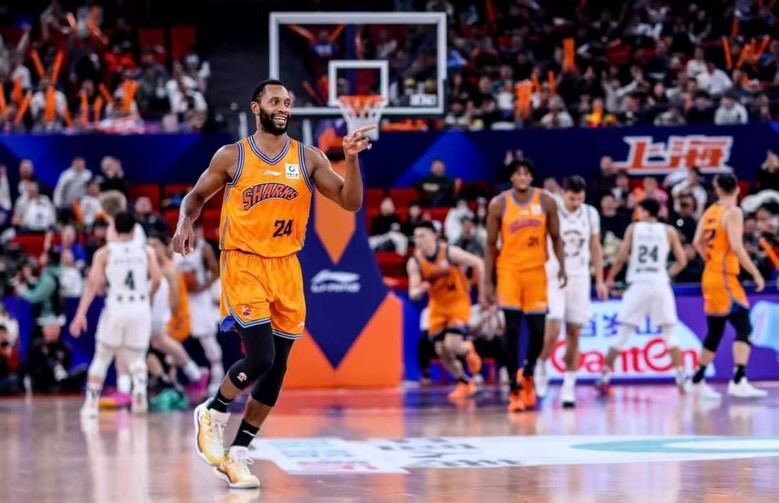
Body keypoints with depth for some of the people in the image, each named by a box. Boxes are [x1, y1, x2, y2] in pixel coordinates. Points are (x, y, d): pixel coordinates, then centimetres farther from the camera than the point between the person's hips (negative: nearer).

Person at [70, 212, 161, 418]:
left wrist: (81, 314, -9)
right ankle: (140, 390, -12)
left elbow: (93, 284, -7)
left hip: (115, 308, -1)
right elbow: (156, 280, -5)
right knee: (137, 357, 16)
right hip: (141, 308, 1)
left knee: (101, 358, 15)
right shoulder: (146, 251, 6)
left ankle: (91, 404, 11)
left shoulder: (104, 253, 2)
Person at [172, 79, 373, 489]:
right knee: (260, 358, -18)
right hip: (244, 265, -4)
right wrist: (185, 224, -11)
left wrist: (351, 159, -17)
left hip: (286, 269, 4)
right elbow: (196, 196, 10)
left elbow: (351, 202, -2)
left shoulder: (308, 158, 4)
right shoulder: (231, 157, -2)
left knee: (276, 369, 4)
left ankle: (237, 453, 17)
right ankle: (211, 414, 10)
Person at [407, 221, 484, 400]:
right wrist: (421, 289, -40)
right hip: (437, 306, 4)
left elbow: (478, 263, -12)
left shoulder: (450, 253, -22)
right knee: (441, 352, 3)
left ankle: (468, 349, 17)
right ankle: (464, 383, 26)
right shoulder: (414, 263, -14)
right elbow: (413, 293, -17)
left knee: (452, 345, -21)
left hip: (458, 302, -4)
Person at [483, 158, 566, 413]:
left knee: (537, 329, 3)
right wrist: (487, 282, -4)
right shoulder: (499, 204, -6)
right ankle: (515, 389, -2)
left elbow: (556, 237, 7)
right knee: (512, 328, -9)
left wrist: (562, 266, -7)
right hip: (509, 270, -2)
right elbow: (491, 244, 0)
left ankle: (528, 373, 31)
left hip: (536, 270, 2)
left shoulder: (546, 201, -3)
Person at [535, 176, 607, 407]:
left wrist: (600, 280, 9)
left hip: (579, 278, 3)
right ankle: (541, 365, 11)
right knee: (553, 328, -15)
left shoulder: (590, 214, 3)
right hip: (553, 277, -3)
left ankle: (569, 385, 7)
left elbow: (595, 248, 12)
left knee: (574, 333, 2)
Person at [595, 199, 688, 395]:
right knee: (670, 333, 9)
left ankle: (605, 376, 4)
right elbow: (681, 261, 5)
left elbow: (621, 257, -1)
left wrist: (610, 279, 11)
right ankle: (681, 377, 1)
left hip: (637, 285, 0)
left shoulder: (633, 228, 4)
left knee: (623, 333, 5)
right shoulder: (669, 231, 7)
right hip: (660, 284, 0)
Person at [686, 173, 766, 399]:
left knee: (715, 332, 16)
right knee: (743, 328, -11)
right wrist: (756, 274, -18)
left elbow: (697, 242, 9)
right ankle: (738, 381, -23)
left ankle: (697, 381, 20)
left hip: (710, 276, 8)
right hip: (725, 278, -8)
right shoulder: (733, 212, -12)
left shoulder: (710, 212, 10)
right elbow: (736, 247, -21)